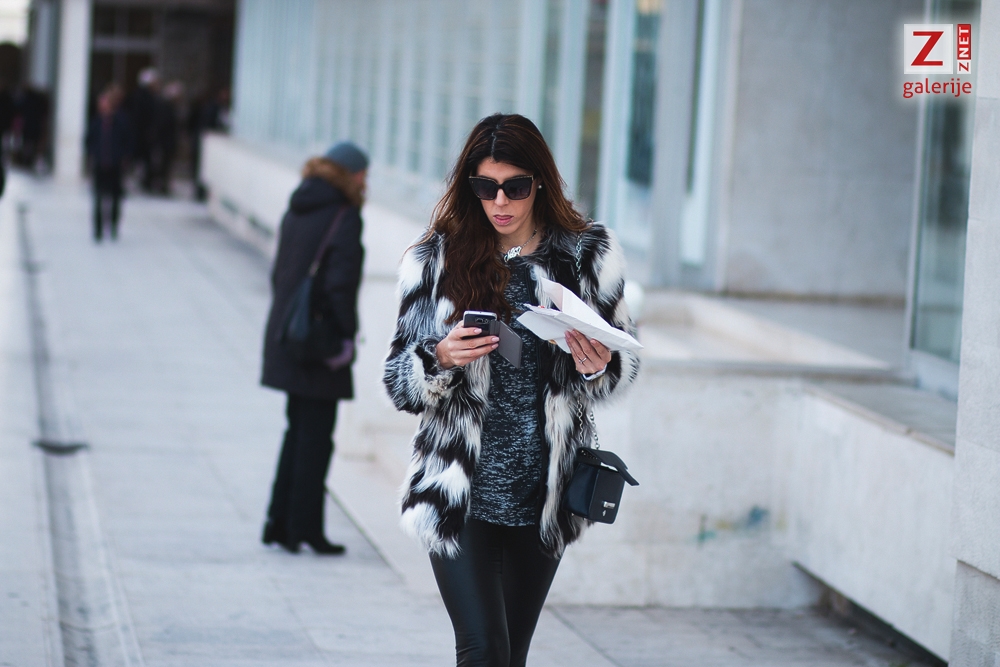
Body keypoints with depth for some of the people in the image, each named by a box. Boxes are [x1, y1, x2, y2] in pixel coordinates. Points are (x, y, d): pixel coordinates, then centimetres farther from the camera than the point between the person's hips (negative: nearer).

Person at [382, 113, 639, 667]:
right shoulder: (435, 261, 1)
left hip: (543, 497, 2)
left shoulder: (589, 257, 3)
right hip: (461, 496, -2)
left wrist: (596, 367, -14)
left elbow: (626, 361, 9)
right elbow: (398, 382, 2)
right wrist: (441, 358, -20)